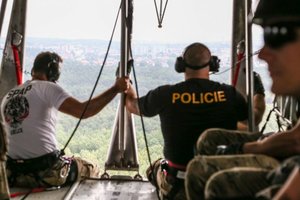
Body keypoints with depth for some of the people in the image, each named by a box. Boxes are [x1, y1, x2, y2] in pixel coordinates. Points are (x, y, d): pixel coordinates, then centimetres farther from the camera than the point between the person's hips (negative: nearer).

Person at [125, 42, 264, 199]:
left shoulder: (165, 95, -11)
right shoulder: (229, 94, -9)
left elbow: (133, 106, 11)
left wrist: (126, 87, 34)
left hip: (176, 184, 0)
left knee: (155, 167, 31)